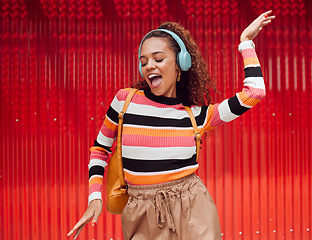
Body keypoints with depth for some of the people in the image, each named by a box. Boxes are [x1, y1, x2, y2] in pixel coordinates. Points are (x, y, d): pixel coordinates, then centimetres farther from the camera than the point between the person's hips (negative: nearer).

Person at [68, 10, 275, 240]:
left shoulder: (197, 114, 0)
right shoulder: (126, 100, 0)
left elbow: (254, 92, -4)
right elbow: (100, 148, 12)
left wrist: (246, 40, 5)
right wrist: (95, 198, 2)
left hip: (192, 212, 0)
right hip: (141, 218, 0)